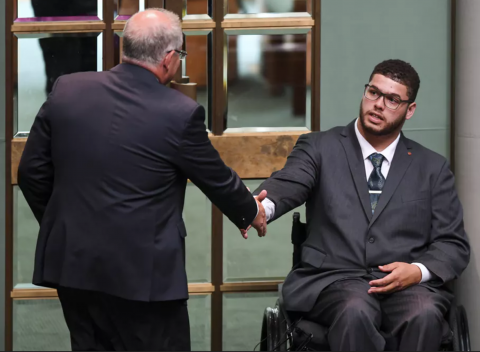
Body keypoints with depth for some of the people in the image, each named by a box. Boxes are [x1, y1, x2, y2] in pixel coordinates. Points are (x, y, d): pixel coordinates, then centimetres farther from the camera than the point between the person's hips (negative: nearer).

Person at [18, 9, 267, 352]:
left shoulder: (67, 90, -1)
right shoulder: (180, 114, -12)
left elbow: (32, 172, 6)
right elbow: (218, 179, 3)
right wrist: (251, 211, 24)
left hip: (70, 262, 5)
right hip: (141, 272, -5)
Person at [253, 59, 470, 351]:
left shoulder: (433, 168, 18)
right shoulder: (319, 148, 13)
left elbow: (454, 245, 15)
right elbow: (288, 184, -8)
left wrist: (419, 271, -9)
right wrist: (262, 207, -33)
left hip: (407, 284, 2)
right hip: (333, 280, -1)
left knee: (424, 315, -34)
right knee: (356, 312, -37)